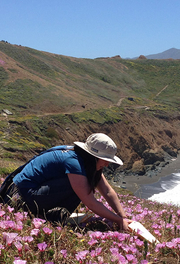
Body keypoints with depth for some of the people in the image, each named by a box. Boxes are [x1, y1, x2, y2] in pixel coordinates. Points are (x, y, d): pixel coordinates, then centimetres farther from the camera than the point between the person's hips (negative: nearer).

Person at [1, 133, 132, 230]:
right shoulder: (74, 162, -26)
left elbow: (108, 192, 3)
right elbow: (91, 203, -24)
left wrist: (124, 217, -4)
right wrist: (119, 220, -16)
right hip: (26, 194, -10)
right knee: (76, 186, -23)